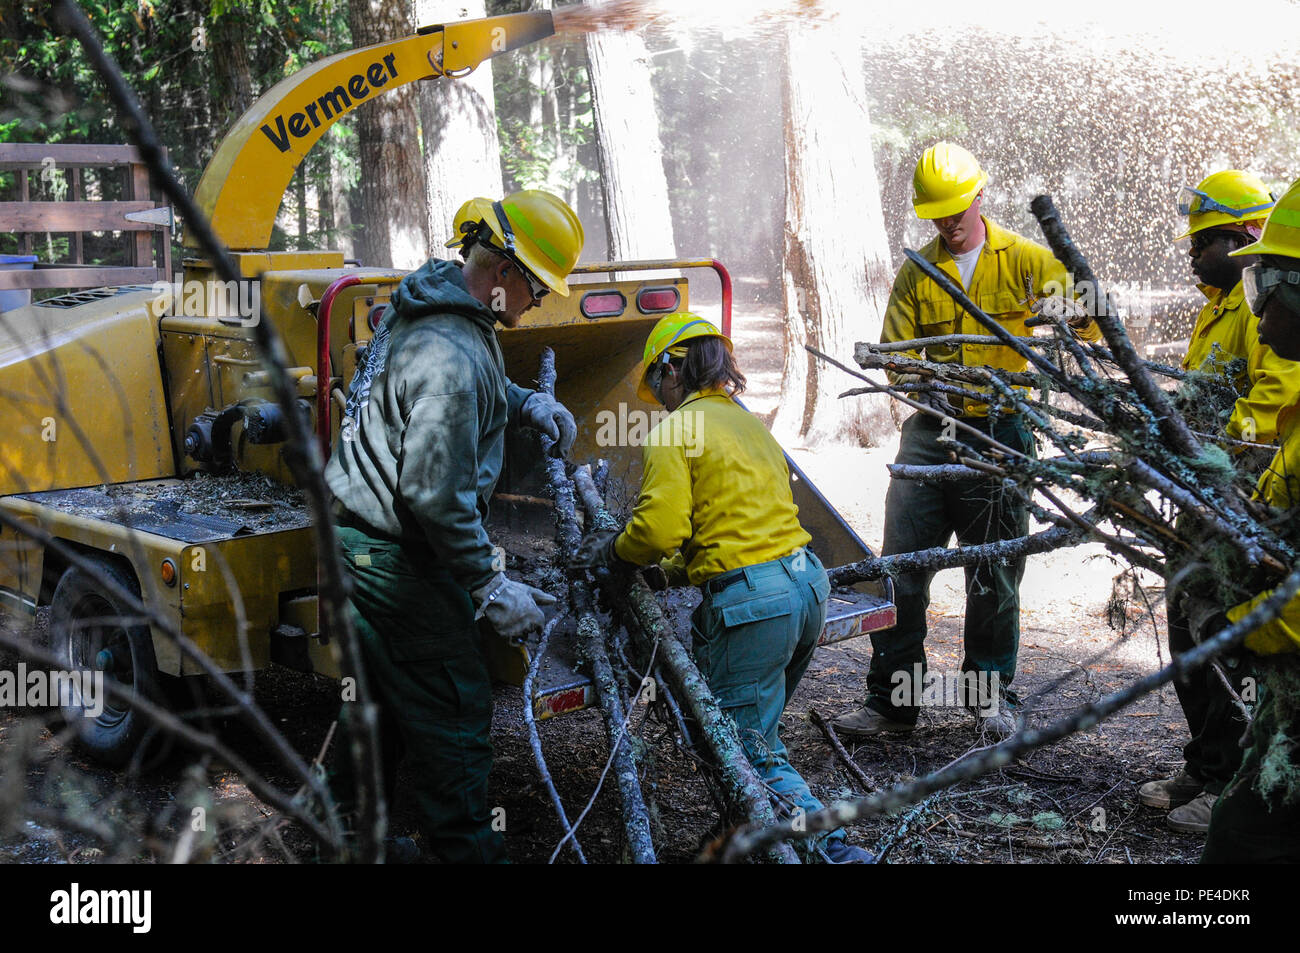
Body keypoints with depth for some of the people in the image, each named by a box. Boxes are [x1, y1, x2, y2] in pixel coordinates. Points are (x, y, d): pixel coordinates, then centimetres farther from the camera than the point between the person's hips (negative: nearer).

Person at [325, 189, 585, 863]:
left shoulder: (431, 298, 5)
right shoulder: (452, 357, -28)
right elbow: (436, 494, -28)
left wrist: (523, 403, 13)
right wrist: (491, 587, -21)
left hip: (362, 535, 11)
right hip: (398, 558, -11)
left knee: (384, 683, 23)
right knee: (453, 711, -1)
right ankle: (466, 848, 9)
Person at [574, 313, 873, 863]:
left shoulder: (675, 431, -5)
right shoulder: (752, 423, 22)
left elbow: (659, 529, -16)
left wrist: (609, 551, 4)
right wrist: (675, 570, 25)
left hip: (751, 604, -9)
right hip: (807, 586, 9)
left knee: (754, 749, 0)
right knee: (759, 728, 22)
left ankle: (832, 848, -9)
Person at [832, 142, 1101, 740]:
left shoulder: (1024, 259, 4)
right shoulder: (917, 272, 10)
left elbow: (1090, 320, -2)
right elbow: (896, 356, 7)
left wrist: (1063, 315, -25)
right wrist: (916, 381, -15)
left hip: (999, 431, -2)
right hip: (930, 432, 2)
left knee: (995, 573, 6)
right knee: (901, 567, -1)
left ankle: (991, 693, 23)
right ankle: (892, 699, 9)